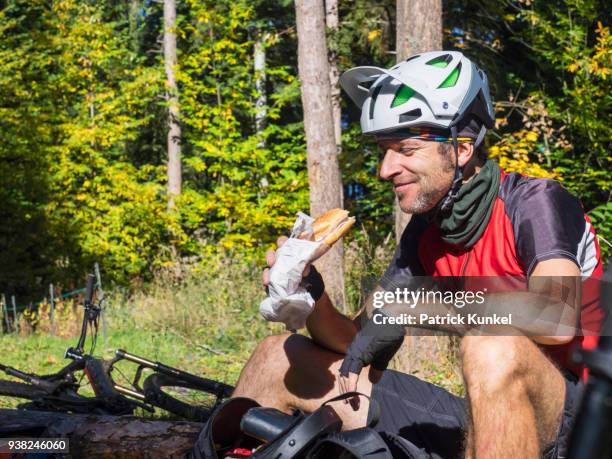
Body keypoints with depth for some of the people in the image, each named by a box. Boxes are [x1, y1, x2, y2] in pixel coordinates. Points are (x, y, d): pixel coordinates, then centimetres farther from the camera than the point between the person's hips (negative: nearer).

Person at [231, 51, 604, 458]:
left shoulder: (536, 202, -14)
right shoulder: (427, 234, 7)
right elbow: (354, 341, 8)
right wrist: (310, 295, -13)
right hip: (480, 423, 7)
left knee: (493, 348, -41)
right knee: (279, 359, 5)